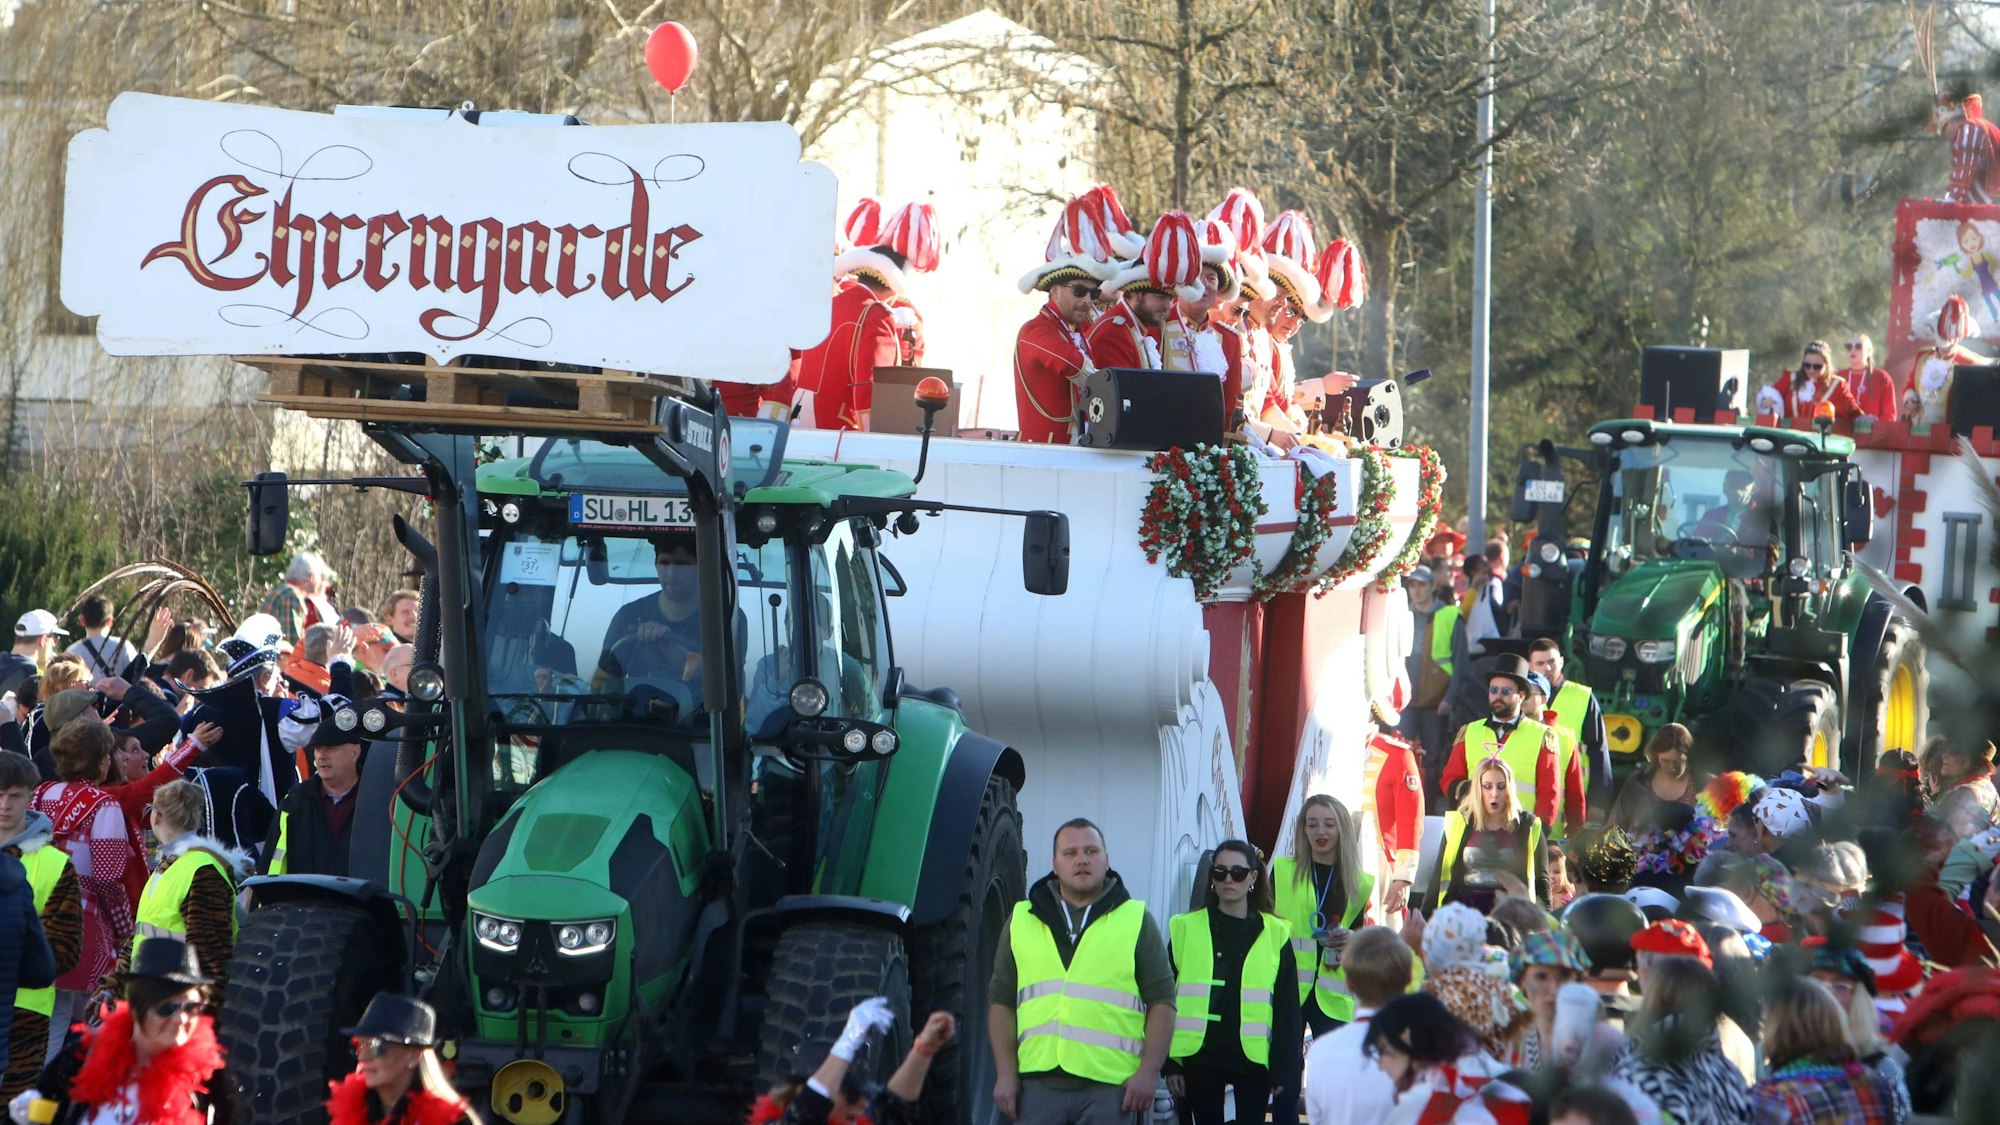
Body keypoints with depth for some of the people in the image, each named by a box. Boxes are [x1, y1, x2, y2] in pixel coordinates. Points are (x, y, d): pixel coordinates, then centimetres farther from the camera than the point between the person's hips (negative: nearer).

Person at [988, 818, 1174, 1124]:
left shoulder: (1136, 921, 9)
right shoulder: (1022, 922, 14)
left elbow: (1161, 1000, 5)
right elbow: (1001, 1001, 14)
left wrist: (1148, 1072, -5)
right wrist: (1005, 1074, 4)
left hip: (1110, 1087, -2)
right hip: (1039, 1083, 2)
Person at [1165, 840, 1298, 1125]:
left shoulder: (1275, 933, 4)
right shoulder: (1186, 928, 6)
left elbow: (1286, 1008, 4)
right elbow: (1167, 1001, 6)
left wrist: (1282, 1070, -1)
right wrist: (1169, 1063, -1)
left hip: (1253, 1059, -1)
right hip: (1200, 1057, 1)